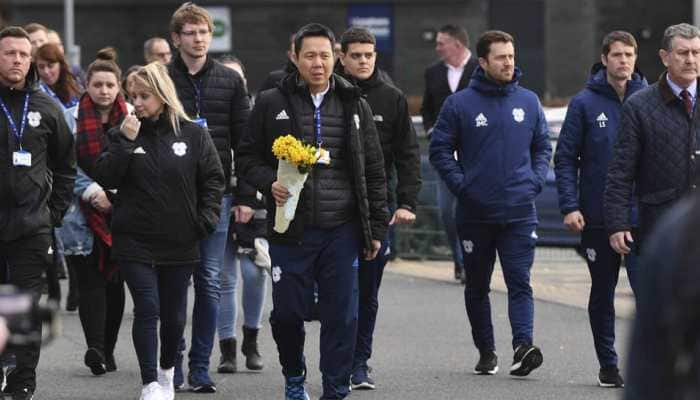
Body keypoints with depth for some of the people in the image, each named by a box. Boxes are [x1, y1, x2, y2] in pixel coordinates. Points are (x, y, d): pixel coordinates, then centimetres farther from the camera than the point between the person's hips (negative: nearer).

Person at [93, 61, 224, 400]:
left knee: (174, 314, 11)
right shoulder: (123, 134, 1)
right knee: (147, 309, -10)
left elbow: (213, 179, 5)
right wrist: (125, 142, -17)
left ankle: (167, 370, 34)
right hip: (134, 241, -1)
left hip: (179, 242, 1)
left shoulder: (193, 134, 0)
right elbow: (106, 179, -8)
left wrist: (206, 219, -4)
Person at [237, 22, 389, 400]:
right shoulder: (272, 104, 2)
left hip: (342, 231, 1)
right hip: (290, 229, -1)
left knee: (341, 316, 1)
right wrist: (270, 183, -15)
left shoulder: (355, 106, 8)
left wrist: (376, 227, 7)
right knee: (287, 312, 2)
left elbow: (374, 171, 11)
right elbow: (247, 158, 6)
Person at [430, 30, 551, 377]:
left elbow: (543, 147, 17)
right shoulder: (460, 104, -1)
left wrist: (535, 181, 2)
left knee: (520, 283, -10)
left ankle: (523, 346, -20)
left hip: (519, 213, 0)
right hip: (475, 214, 0)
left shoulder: (529, 102, 8)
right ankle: (486, 351, 20)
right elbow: (439, 149, 2)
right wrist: (461, 185, -8)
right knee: (477, 287, 9)